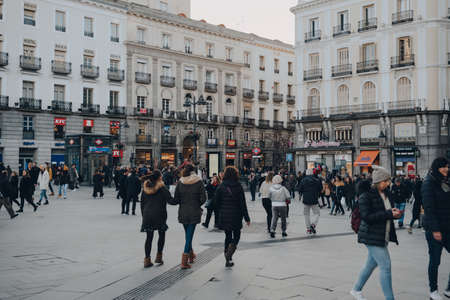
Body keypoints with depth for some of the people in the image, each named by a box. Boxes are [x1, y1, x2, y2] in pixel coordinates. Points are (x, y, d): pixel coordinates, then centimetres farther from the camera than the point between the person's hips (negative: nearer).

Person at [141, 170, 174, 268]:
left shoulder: (145, 188, 9)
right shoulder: (162, 188, -8)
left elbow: (142, 203, 12)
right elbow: (171, 200, -14)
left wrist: (143, 215, 19)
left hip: (147, 215, 4)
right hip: (159, 216, -4)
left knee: (149, 237, 9)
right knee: (162, 234, 14)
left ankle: (147, 259, 7)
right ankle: (159, 256, 14)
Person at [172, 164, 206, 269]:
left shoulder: (180, 182, -3)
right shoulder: (198, 182, -7)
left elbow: (176, 199, -3)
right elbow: (203, 198, -8)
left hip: (183, 212, 3)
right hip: (194, 212, -2)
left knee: (187, 234, 20)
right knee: (190, 234, -1)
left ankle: (191, 255, 34)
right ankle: (184, 260, -9)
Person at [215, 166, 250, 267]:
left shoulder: (221, 187, -4)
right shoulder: (239, 187, -8)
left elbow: (216, 201, -2)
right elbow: (243, 204, -8)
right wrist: (246, 218, -3)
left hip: (224, 216, 2)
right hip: (236, 216, -2)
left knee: (228, 236, 14)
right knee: (236, 235, 13)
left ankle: (228, 259, 12)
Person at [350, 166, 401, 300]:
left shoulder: (385, 193, 10)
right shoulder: (366, 196, -16)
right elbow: (367, 217, -22)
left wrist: (395, 213, -3)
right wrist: (389, 214, -25)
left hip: (383, 236, 8)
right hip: (372, 237, -8)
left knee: (371, 264, 18)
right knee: (385, 266, -9)